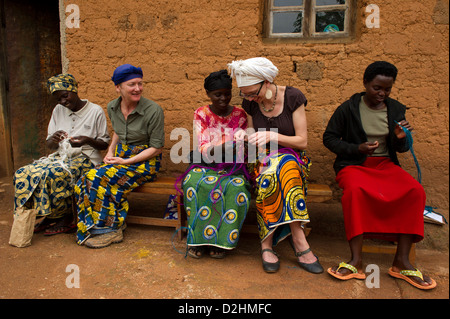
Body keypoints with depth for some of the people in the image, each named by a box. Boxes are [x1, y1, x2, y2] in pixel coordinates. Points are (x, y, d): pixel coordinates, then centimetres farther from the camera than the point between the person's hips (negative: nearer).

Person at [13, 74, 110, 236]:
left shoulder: (96, 111, -3)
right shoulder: (58, 111, 13)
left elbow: (104, 143, -1)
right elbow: (49, 145, 14)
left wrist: (88, 140, -22)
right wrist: (53, 140, -11)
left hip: (85, 158, -6)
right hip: (61, 156, 6)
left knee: (51, 175, -32)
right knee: (22, 173, -17)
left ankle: (67, 218, -11)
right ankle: (48, 216, -5)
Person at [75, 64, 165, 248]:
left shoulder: (153, 110, -15)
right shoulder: (112, 108, 5)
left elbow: (156, 148, -12)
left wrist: (126, 161, -17)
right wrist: (110, 152, 6)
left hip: (144, 161, -6)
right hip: (120, 156, 6)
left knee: (101, 179, -26)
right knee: (87, 180, -19)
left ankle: (109, 230, -8)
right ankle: (96, 228, -4)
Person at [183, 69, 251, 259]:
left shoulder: (239, 115, 4)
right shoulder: (201, 114, 1)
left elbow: (243, 151, 6)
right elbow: (204, 149, -11)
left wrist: (243, 144, -19)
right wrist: (226, 146, -30)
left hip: (232, 167, 1)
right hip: (206, 165, 0)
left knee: (237, 188, -32)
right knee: (195, 184, -33)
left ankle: (222, 240, -17)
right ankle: (198, 238, -18)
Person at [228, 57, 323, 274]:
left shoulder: (292, 97, -7)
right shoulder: (250, 104, 2)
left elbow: (302, 141, -8)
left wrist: (273, 136, -22)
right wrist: (245, 135, -11)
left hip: (292, 158, -1)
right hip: (262, 160, 2)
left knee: (272, 177, -37)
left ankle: (267, 242, -27)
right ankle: (299, 241, -27)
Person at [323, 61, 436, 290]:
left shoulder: (396, 109, 10)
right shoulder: (348, 108, 0)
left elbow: (402, 149, 13)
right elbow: (329, 138, 1)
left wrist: (401, 138, -12)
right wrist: (357, 148, -13)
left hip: (386, 164, 4)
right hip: (354, 165, -3)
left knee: (415, 191, -26)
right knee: (355, 190, -38)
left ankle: (402, 262, -20)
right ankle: (356, 261, -32)